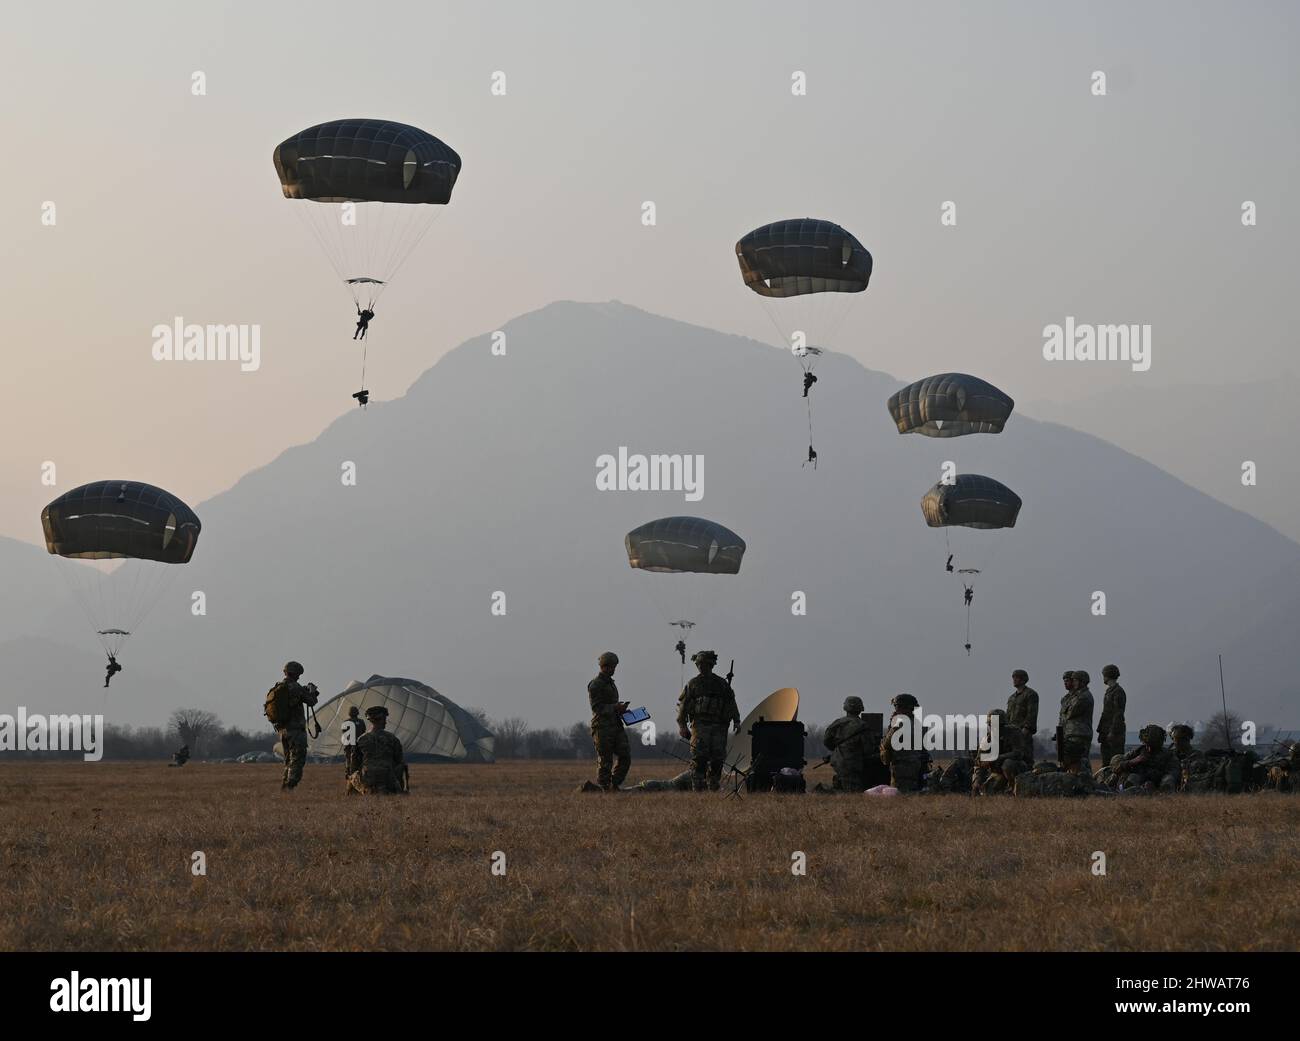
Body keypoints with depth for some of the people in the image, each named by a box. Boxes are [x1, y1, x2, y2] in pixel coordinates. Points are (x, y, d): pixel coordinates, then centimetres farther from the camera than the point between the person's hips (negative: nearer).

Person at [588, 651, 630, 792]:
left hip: (616, 726, 9)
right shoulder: (595, 685, -9)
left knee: (625, 756, 2)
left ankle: (614, 785, 11)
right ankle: (603, 788, 1)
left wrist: (621, 710, 11)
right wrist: (615, 707, -22)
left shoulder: (610, 683, 20)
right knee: (605, 761, -5)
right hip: (602, 726, -9)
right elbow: (597, 707, -17)